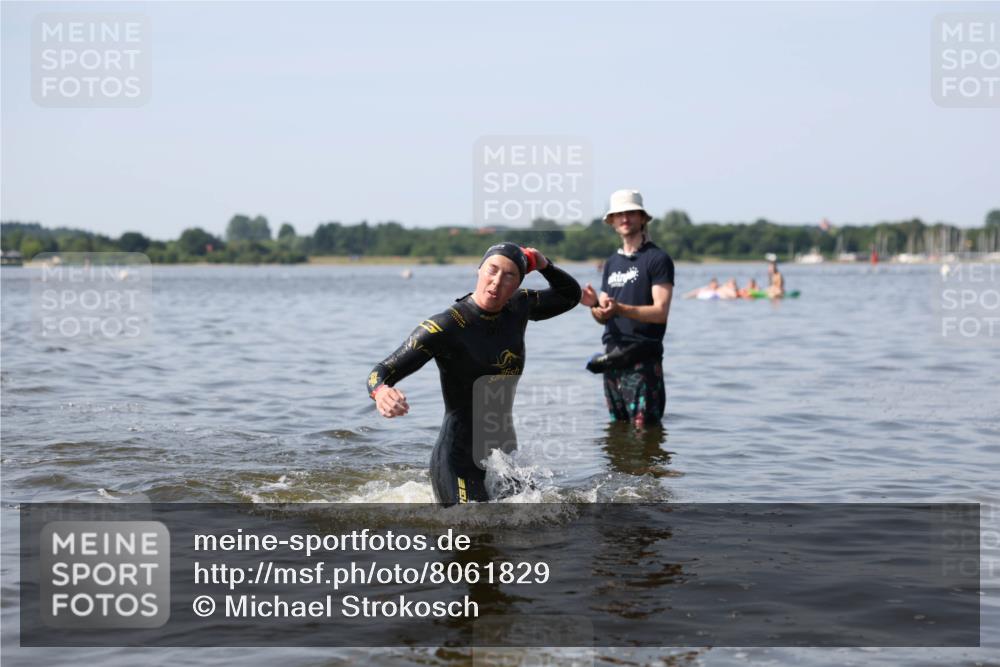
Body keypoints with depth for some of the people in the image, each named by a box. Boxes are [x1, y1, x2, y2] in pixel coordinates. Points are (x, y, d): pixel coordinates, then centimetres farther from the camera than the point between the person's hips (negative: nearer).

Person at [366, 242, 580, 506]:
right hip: (459, 463, -7)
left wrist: (542, 264, 2)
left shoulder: (518, 309, 3)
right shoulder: (445, 327, -16)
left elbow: (571, 295, 20)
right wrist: (380, 392, -43)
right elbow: (383, 371, -19)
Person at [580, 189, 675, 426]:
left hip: (642, 360, -7)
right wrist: (594, 304, -8)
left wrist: (620, 308, -25)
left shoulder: (657, 259, -5)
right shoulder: (612, 262, 17)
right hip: (613, 358, 7)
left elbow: (660, 312, -13)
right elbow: (603, 317, 16)